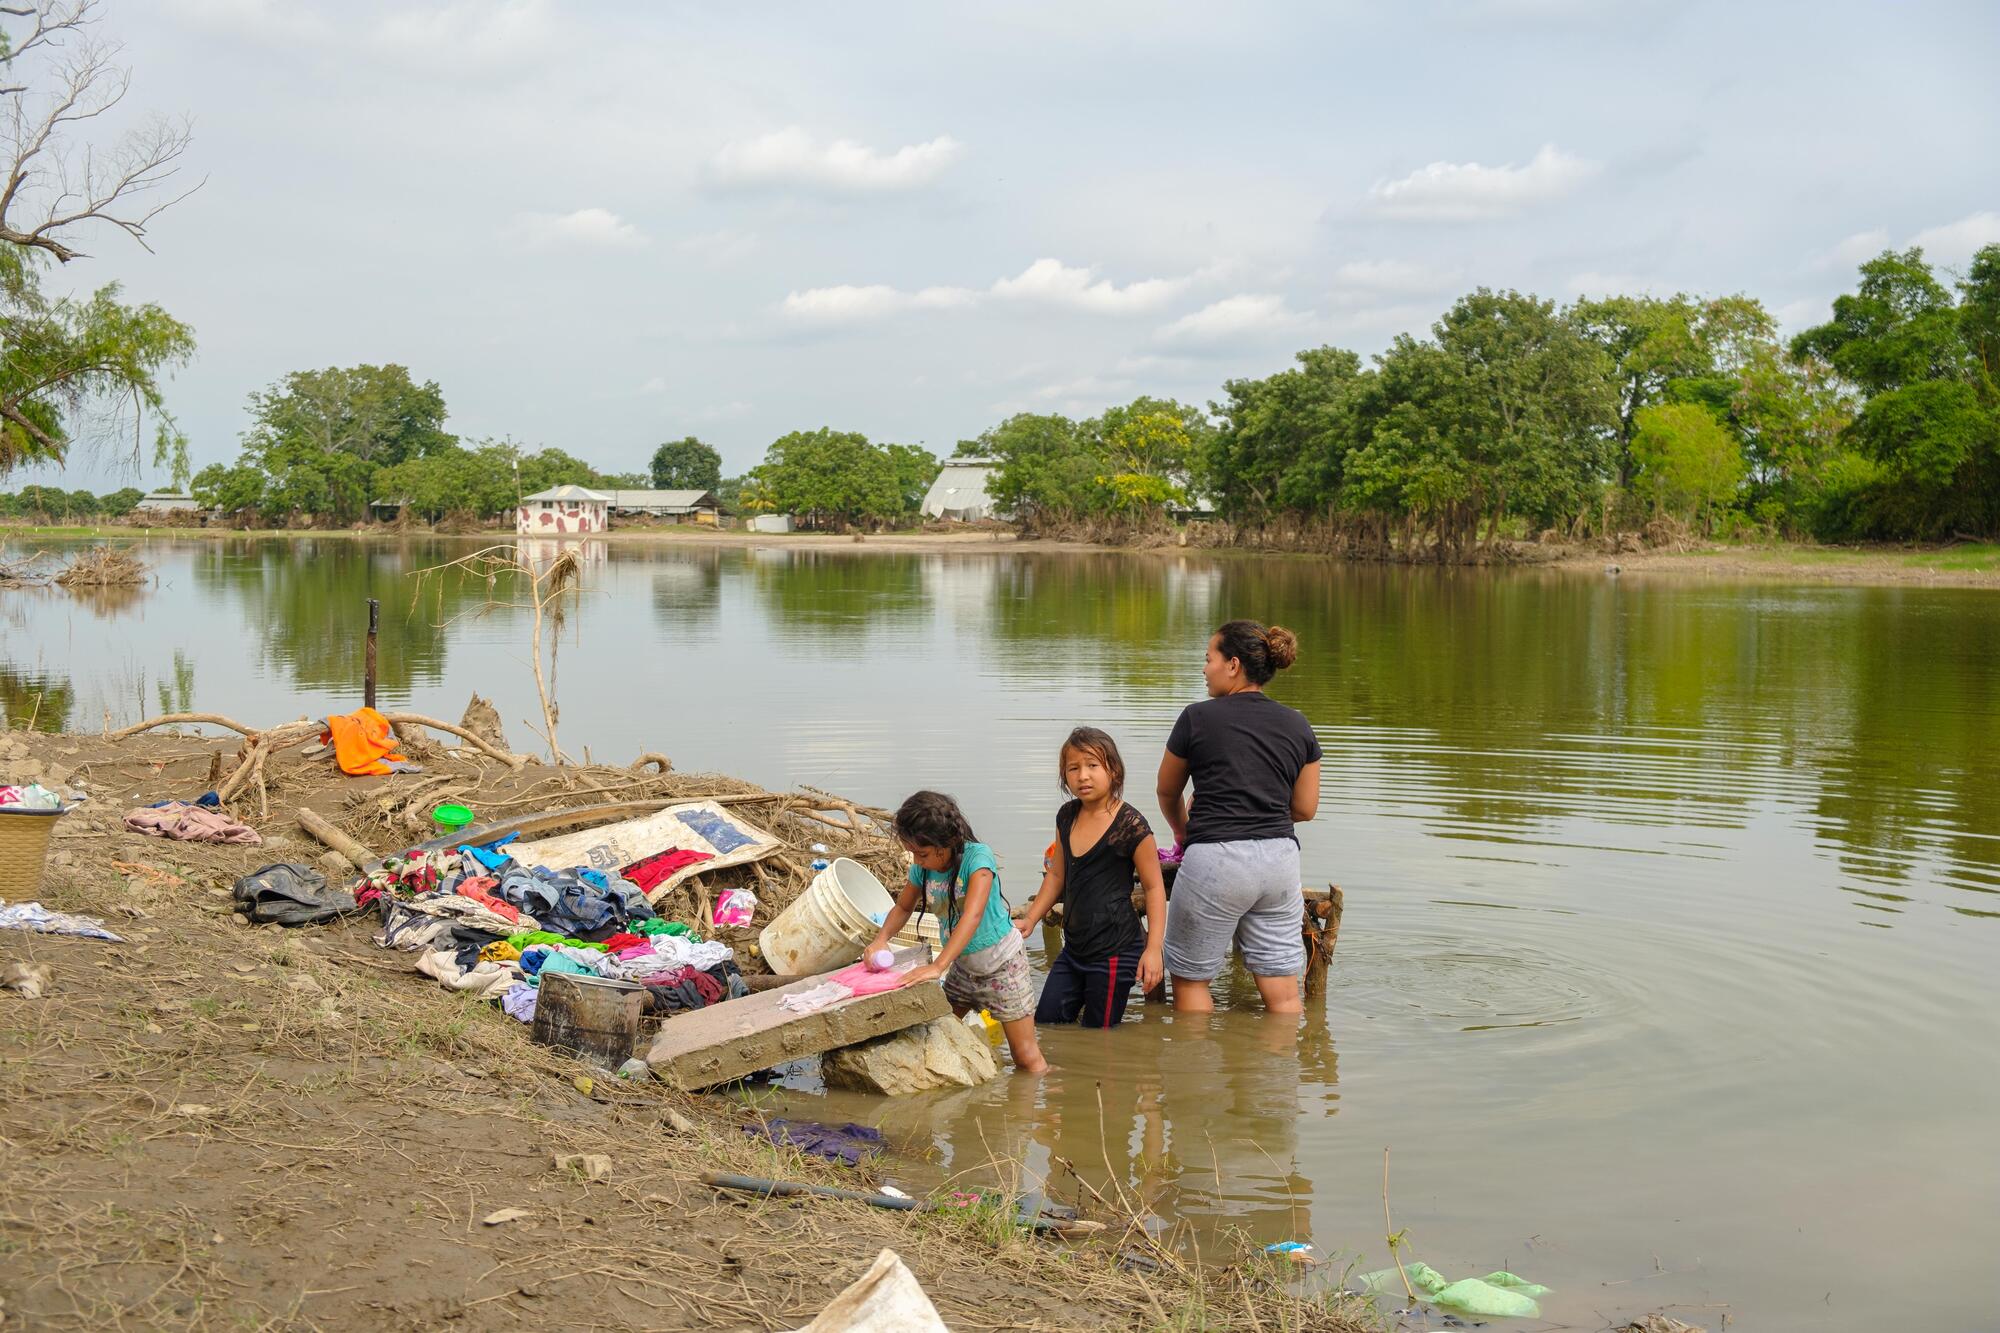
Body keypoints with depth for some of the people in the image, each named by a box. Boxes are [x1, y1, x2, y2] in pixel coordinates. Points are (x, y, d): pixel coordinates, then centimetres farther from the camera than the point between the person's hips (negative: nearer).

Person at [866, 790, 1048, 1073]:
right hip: (962, 965, 6)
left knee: (1027, 1059, -4)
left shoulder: (977, 856, -25)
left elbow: (973, 915, -36)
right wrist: (881, 939, -11)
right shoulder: (922, 869, -6)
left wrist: (937, 966, -44)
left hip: (1003, 964, -6)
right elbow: (903, 907, 10)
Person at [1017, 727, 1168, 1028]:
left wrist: (1153, 948, -14)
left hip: (1114, 952, -7)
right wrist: (1030, 919, 15)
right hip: (1074, 948, 7)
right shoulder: (1067, 817, 6)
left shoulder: (1130, 825, -14)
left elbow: (1154, 887, -9)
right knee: (1045, 1024, 12)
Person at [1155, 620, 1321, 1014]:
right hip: (1280, 859, 5)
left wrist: (1182, 831, 30)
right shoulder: (1298, 726, 7)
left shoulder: (1197, 718, -3)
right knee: (1283, 993, 9)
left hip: (1216, 860, -4)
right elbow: (1305, 808, 12)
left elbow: (1167, 792, 11)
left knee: (1190, 979, 12)